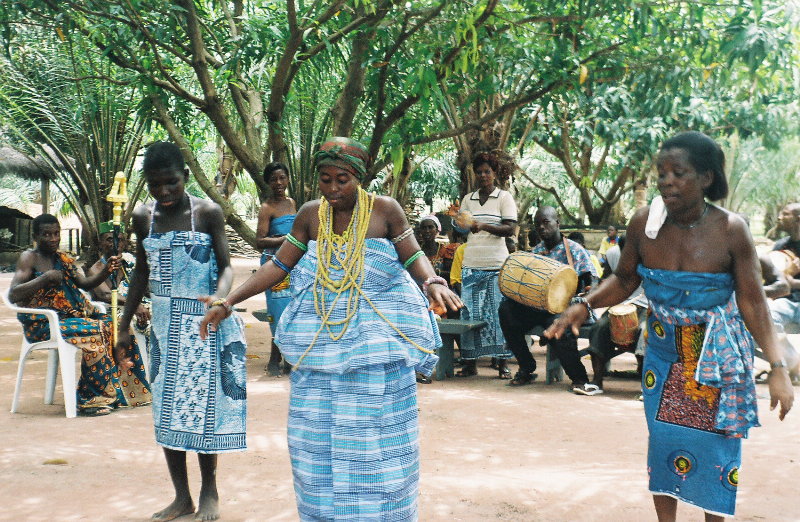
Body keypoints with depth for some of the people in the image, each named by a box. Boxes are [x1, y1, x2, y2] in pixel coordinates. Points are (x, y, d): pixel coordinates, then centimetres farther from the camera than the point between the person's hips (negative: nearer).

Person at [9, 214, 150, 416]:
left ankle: (118, 392, -6)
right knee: (93, 332, -30)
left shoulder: (63, 259, 17)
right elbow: (13, 295, -17)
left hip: (71, 315, 7)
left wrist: (106, 270, -11)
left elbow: (84, 284, 6)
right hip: (42, 323, -7)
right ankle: (90, 399, -22)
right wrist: (46, 278, -23)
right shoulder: (29, 258, -5)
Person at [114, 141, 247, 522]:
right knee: (166, 410, 5)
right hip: (165, 323, 4)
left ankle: (209, 491, 16)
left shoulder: (207, 213, -8)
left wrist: (219, 296, -28)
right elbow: (142, 272, 12)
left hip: (205, 323, -4)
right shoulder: (144, 217, 4)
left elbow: (225, 265, -6)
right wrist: (125, 325, 12)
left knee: (204, 405, 0)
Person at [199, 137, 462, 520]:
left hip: (376, 345, -3)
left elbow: (414, 258, -1)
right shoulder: (310, 215, 4)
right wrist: (227, 303, 1)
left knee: (374, 438, 0)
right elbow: (278, 266, 6)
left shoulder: (385, 209, -4)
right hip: (320, 342, 3)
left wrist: (433, 283, -24)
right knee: (318, 434, 5)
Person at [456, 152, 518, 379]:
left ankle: (503, 364, 1)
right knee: (470, 313, 0)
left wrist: (484, 226, -21)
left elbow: (509, 229, -6)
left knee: (498, 313, -4)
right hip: (471, 264, 3)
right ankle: (470, 362, 6)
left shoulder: (504, 198, 4)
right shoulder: (468, 199, 15)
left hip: (497, 265, -3)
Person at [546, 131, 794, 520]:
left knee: (718, 446, 4)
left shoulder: (730, 230, -17)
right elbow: (624, 279, 2)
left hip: (719, 356, -2)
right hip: (665, 353, 2)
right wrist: (585, 305, -15)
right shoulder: (644, 223, -11)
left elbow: (753, 302, -15)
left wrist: (777, 367, -20)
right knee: (663, 442, 6)